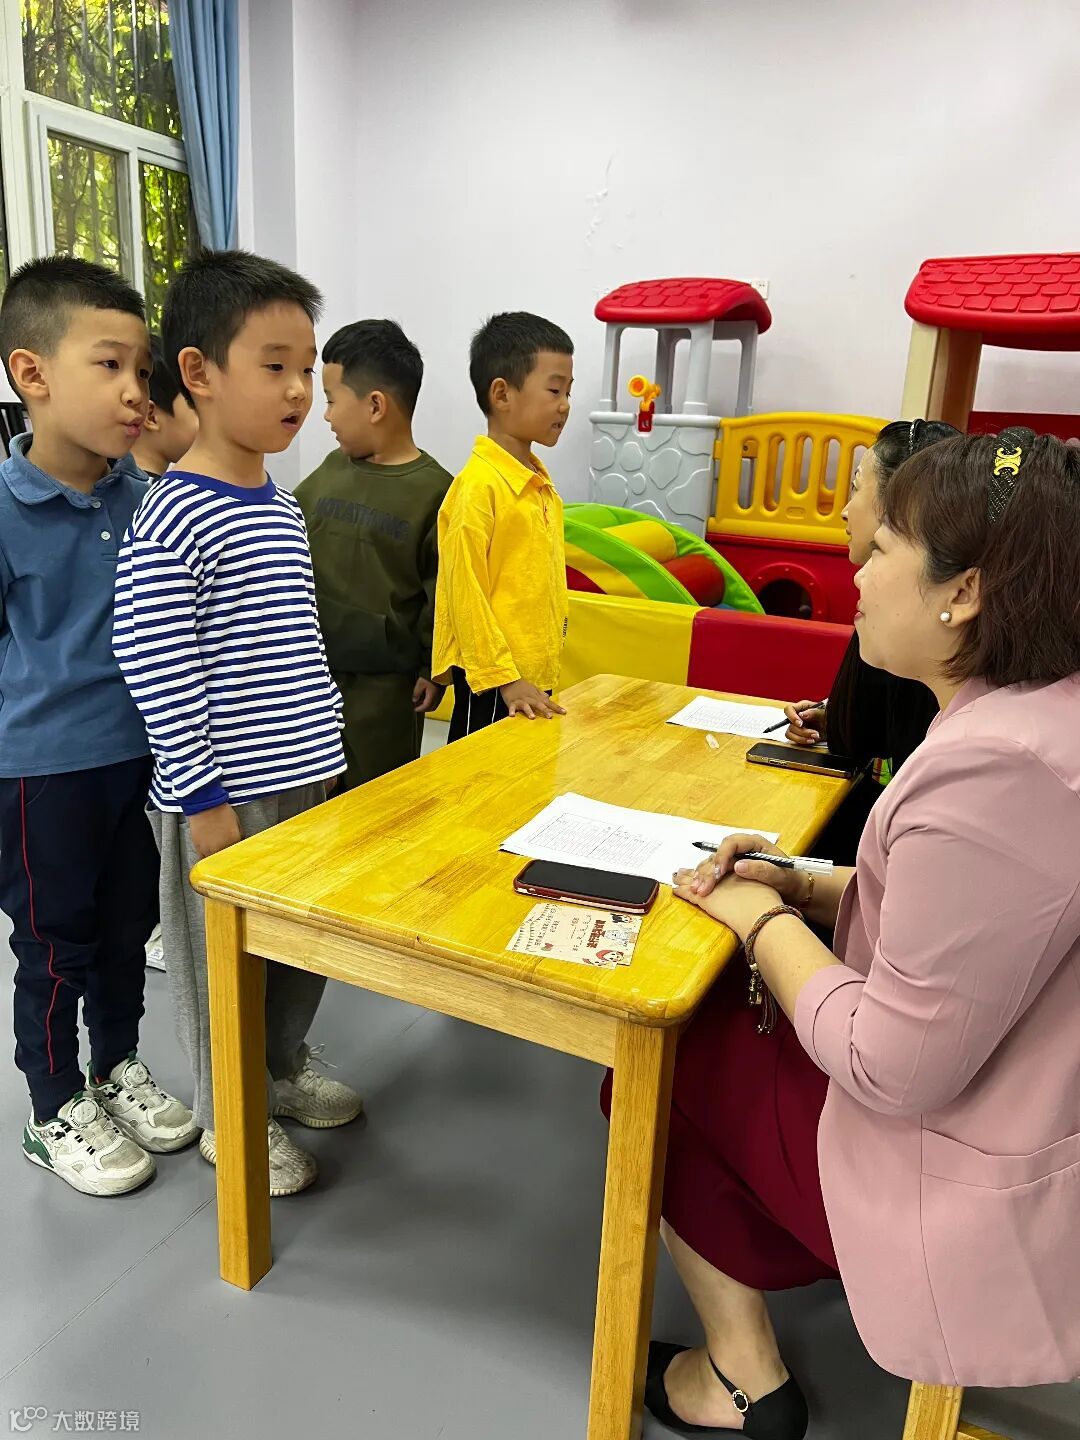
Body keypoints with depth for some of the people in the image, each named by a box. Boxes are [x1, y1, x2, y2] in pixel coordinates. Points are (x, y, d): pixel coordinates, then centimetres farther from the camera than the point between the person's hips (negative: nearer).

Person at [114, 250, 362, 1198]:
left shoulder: (282, 506, 8)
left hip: (305, 774, 8)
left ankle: (284, 1069, 44)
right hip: (225, 792, -8)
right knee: (224, 957, 10)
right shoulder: (172, 519, -18)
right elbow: (156, 667, -19)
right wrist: (204, 800, -18)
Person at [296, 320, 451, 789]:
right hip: (312, 668, 6)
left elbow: (444, 594, -11)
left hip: (384, 684, -5)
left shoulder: (433, 490, -14)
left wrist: (434, 670, -8)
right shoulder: (330, 470, 4)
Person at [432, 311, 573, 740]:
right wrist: (504, 679, -17)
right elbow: (465, 591, -17)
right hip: (493, 684, -8)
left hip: (534, 678, 8)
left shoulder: (541, 484, 11)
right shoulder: (479, 486, -16)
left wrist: (538, 674, 18)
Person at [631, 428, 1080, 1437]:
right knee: (732, 1007, 18)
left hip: (981, 1209, -9)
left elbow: (889, 1069, -28)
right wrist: (804, 888, 1)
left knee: (664, 1054, 6)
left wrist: (760, 920, -14)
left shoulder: (992, 769, -33)